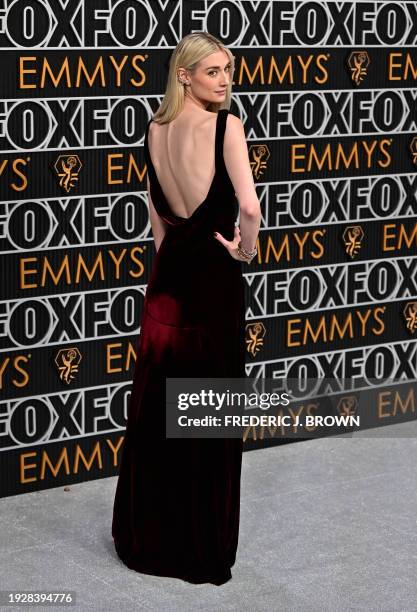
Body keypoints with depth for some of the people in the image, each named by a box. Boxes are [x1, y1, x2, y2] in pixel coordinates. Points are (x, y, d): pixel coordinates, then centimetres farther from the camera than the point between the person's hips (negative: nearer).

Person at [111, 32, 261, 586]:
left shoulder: (155, 128, 6)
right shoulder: (226, 125, -15)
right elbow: (250, 207, -26)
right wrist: (246, 251, -8)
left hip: (168, 270, 6)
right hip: (213, 273, -6)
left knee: (155, 406, 15)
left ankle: (148, 536, 27)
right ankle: (204, 549, 16)